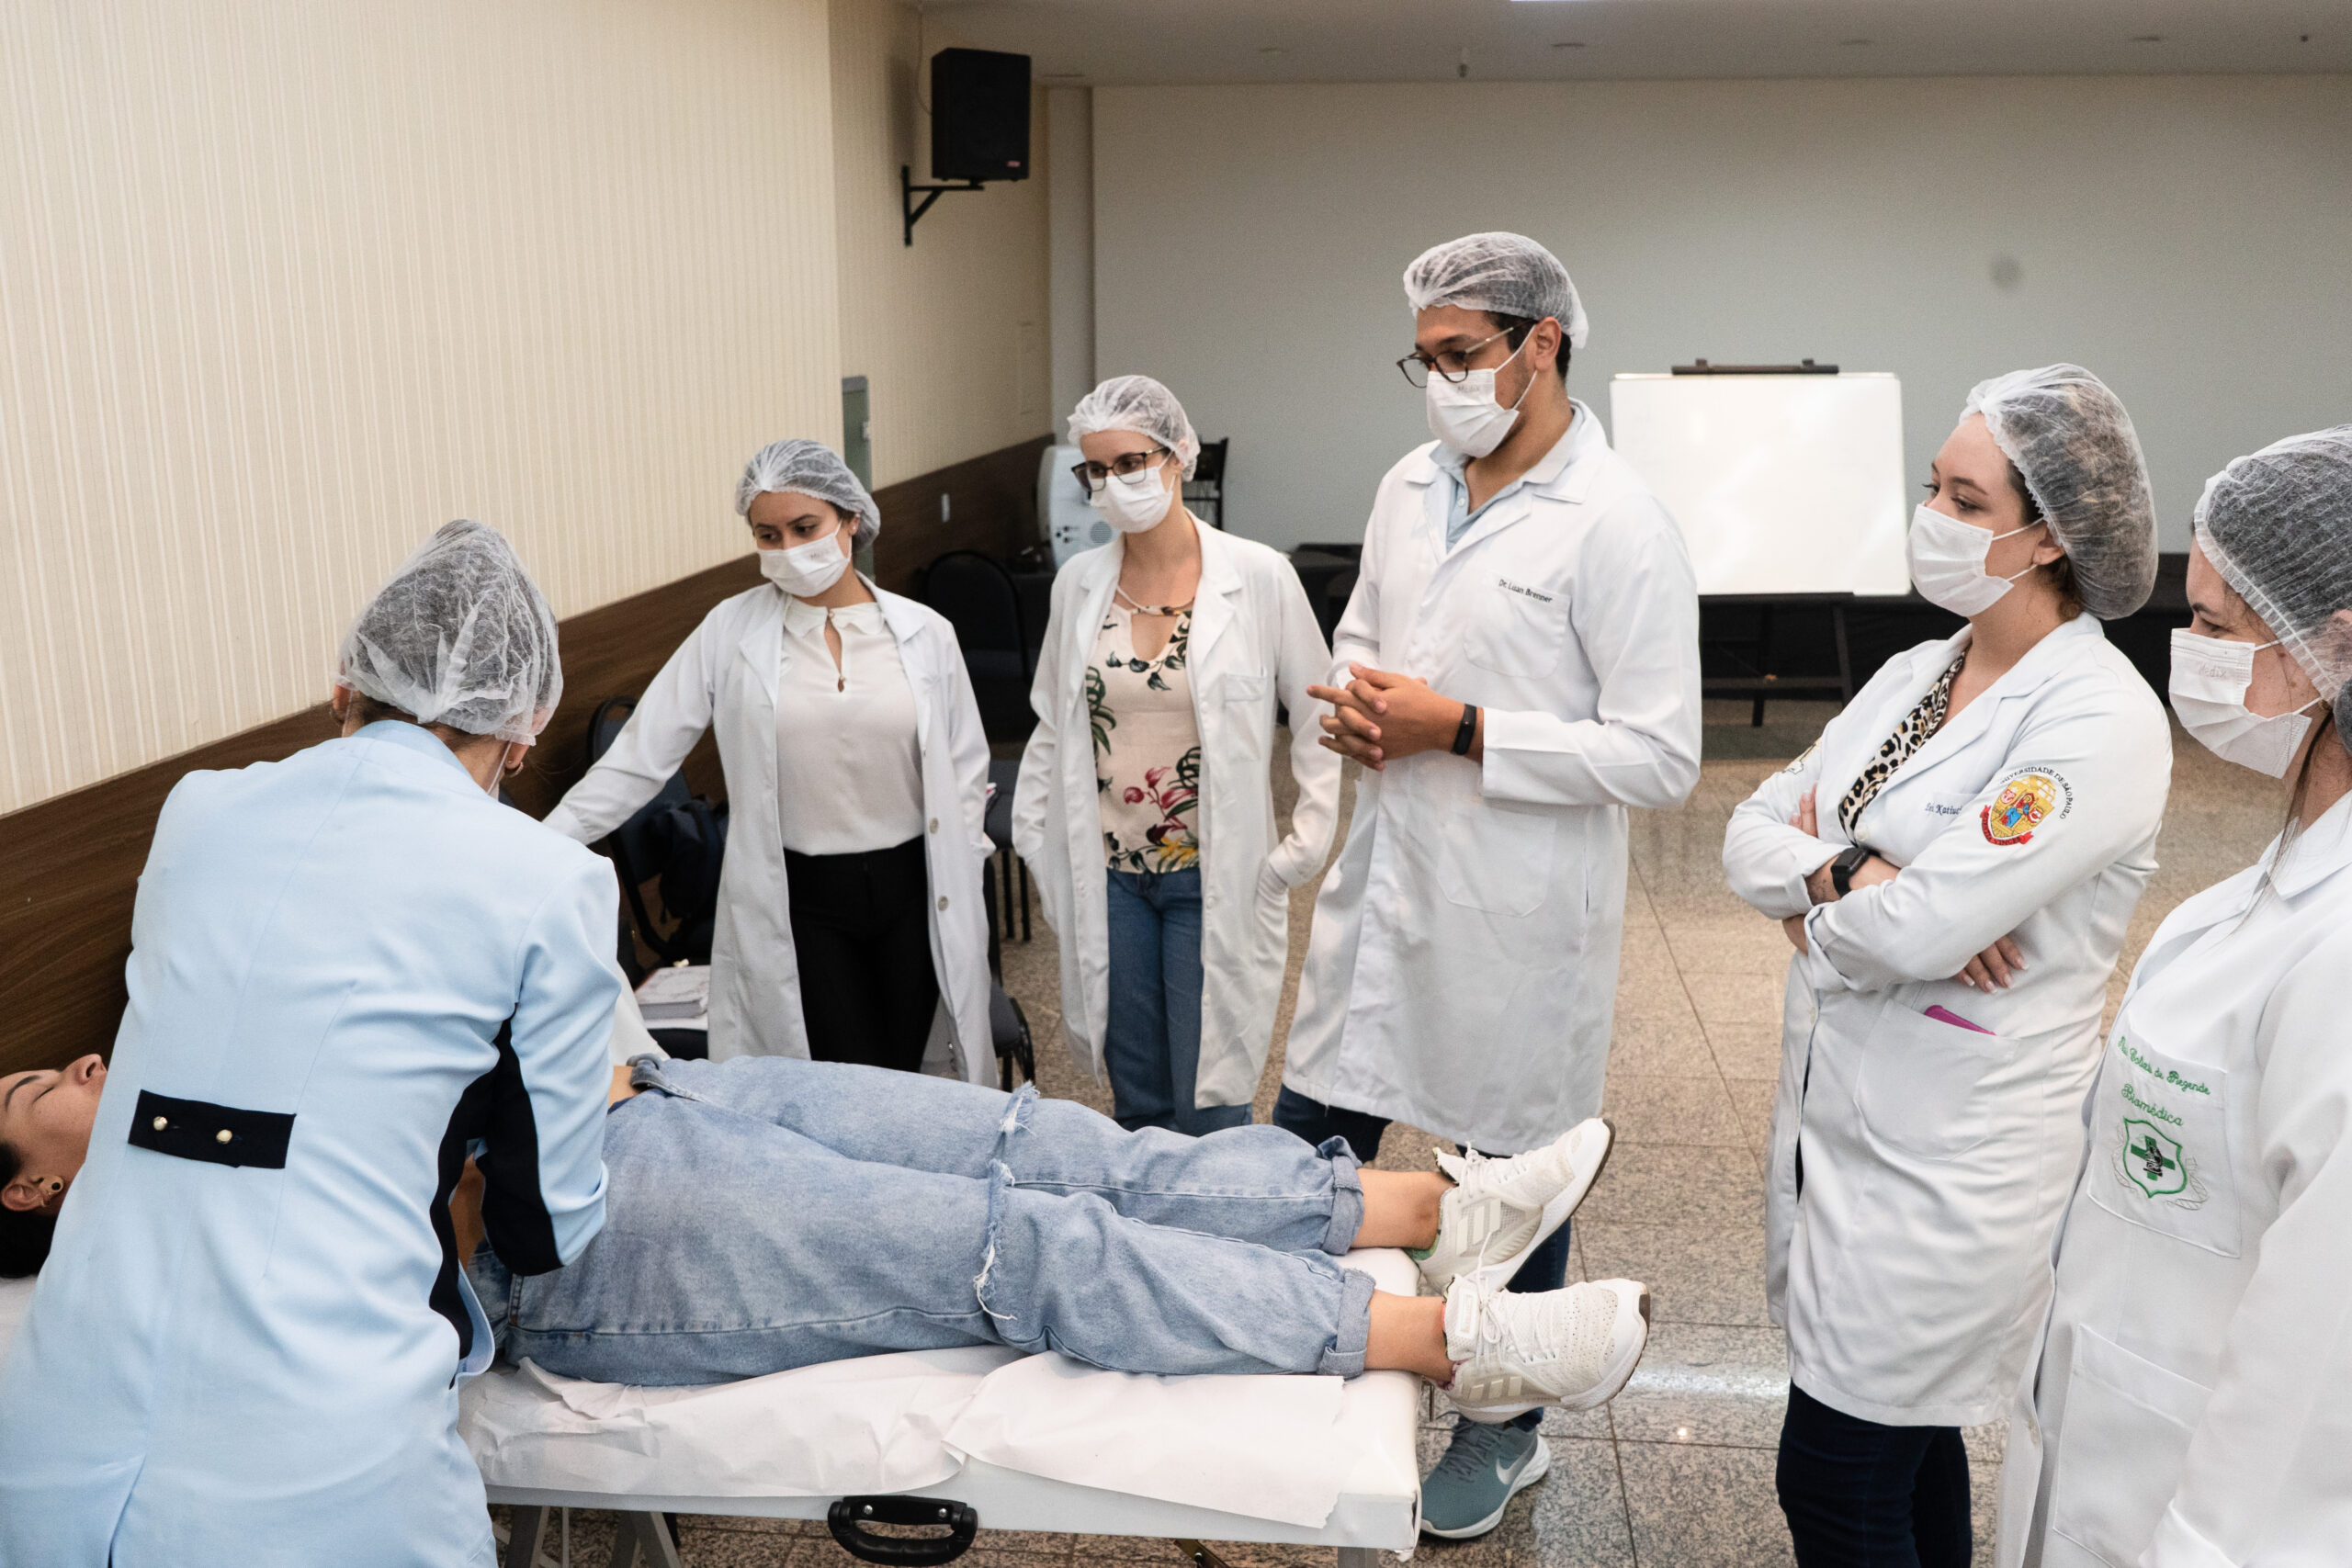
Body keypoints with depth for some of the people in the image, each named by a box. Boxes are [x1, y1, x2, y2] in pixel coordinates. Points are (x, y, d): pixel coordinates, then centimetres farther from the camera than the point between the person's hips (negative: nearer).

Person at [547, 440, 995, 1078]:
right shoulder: (730, 631, -3)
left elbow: (965, 769, 9)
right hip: (799, 900, -2)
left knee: (904, 1076, 8)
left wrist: (959, 882, 5)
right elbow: (638, 756, -3)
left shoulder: (924, 633, 1)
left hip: (910, 887, 2)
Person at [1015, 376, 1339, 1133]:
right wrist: (1033, 839, 10)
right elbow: (1051, 727, 14)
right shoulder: (1078, 582, 3)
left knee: (1208, 1107, 1)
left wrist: (1299, 852, -6)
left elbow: (1318, 724, -2)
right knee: (1138, 1105, 12)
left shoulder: (1259, 577, -8)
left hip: (1215, 880, -3)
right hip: (1108, 876, 4)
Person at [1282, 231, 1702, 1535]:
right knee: (1304, 1157, 13)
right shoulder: (1410, 486, 7)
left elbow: (1660, 756, -18)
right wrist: (1351, 704, -3)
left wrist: (1461, 731, -21)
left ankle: (1505, 1432, 36)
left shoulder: (1620, 527, -15)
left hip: (1512, 915, -6)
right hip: (1380, 886, 6)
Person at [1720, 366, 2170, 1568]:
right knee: (1903, 1440, 22)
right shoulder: (1915, 674, 6)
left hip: (1953, 1161, -7)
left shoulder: (2103, 723, -18)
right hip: (1836, 1113, 7)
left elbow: (1917, 929, -26)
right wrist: (1850, 870, -16)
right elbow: (1750, 832, 4)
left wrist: (1806, 891, -5)